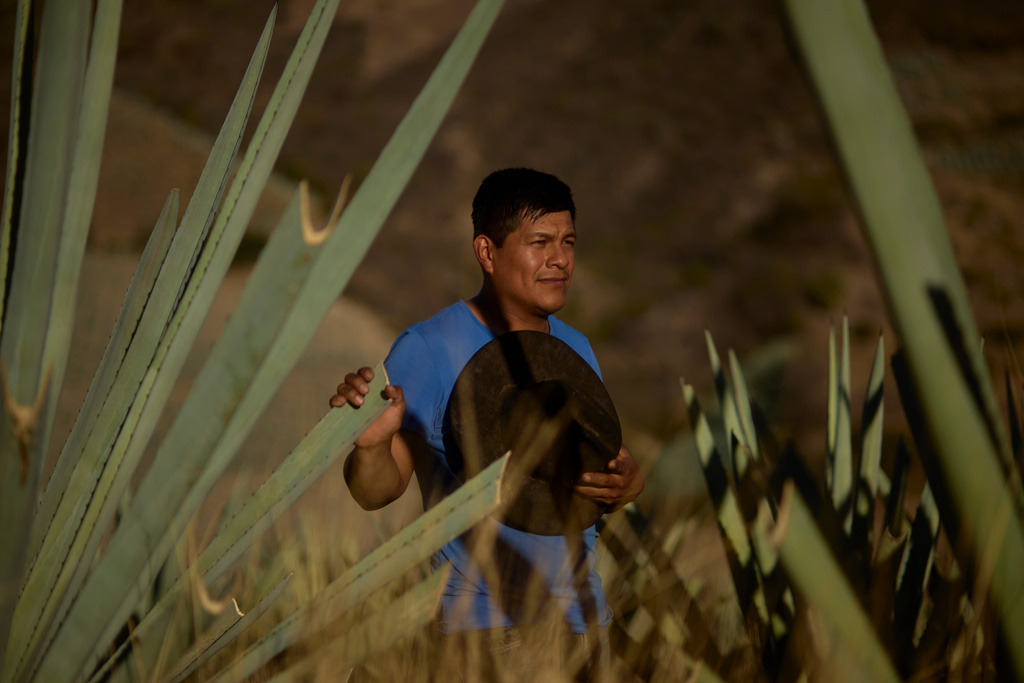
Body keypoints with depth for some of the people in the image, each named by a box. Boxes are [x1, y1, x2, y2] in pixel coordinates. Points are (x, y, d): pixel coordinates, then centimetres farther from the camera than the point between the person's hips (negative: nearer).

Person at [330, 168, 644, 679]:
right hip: (485, 628, -6)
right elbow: (376, 491, -17)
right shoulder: (428, 349, -11)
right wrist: (370, 443, -40)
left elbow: (617, 467, 14)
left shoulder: (575, 350, 8)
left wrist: (623, 483, -10)